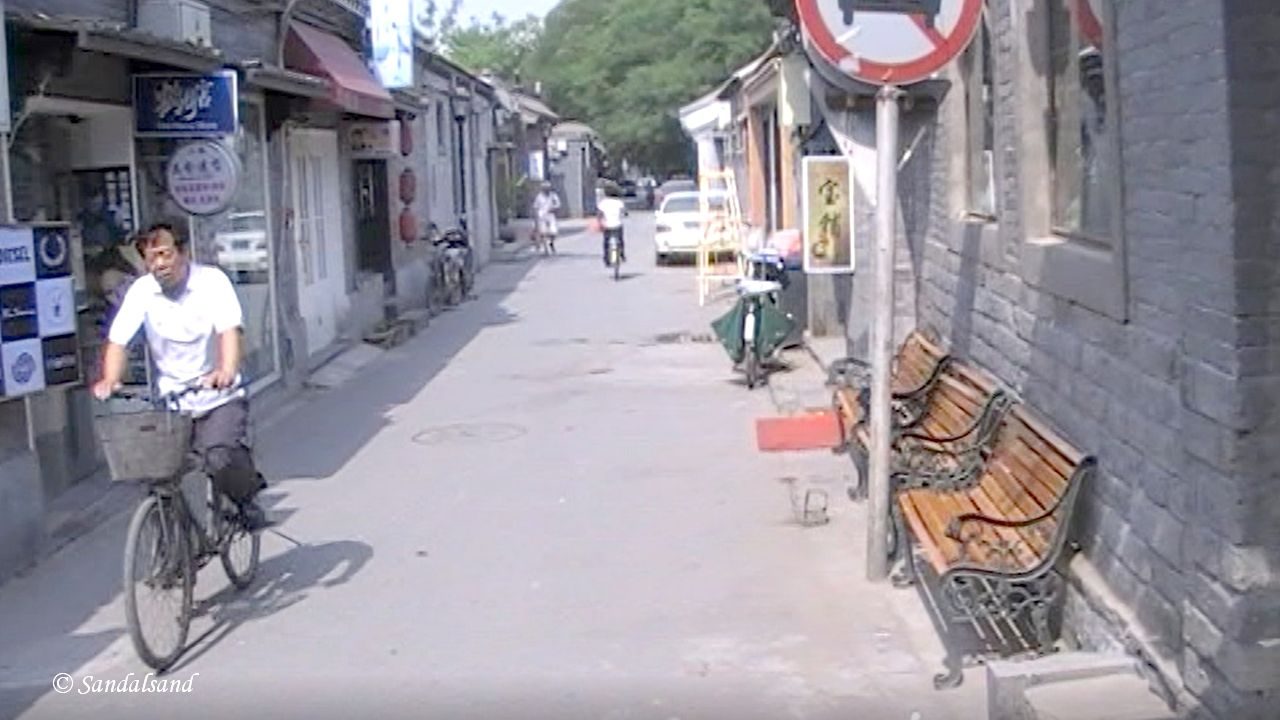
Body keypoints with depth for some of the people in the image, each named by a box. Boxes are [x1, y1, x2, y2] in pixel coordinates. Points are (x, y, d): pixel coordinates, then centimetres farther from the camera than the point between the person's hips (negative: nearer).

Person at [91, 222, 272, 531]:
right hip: (171, 401, 3)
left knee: (221, 460, -23)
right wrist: (110, 381, -27)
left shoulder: (212, 280, -10)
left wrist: (227, 370, -42)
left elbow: (230, 330, -23)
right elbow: (117, 341, -8)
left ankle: (248, 503, 7)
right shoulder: (141, 291, -3)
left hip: (219, 397, -3)